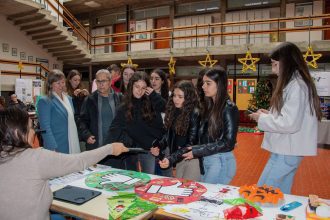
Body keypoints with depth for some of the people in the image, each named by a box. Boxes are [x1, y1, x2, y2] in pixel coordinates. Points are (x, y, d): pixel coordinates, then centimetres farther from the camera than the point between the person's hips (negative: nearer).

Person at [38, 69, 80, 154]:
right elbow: (45, 127, -13)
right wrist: (53, 149, -19)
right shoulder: (45, 101, -8)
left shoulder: (69, 98, 11)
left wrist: (76, 143, 14)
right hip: (58, 147, -6)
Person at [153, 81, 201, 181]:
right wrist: (159, 147, -7)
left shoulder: (195, 114, -18)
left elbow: (191, 144, -19)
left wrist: (171, 159, -26)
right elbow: (169, 133, 11)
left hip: (193, 158, -6)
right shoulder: (174, 111, 1)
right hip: (179, 158, 6)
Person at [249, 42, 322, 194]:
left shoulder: (296, 86, -18)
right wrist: (269, 114, 7)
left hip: (286, 152, -10)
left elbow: (290, 123, -24)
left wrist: (262, 118, -12)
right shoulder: (293, 83, 13)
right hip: (286, 150, 10)